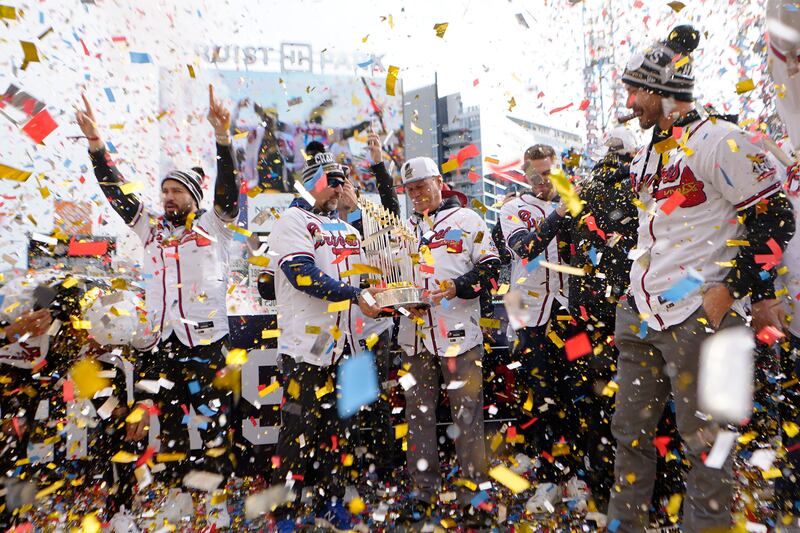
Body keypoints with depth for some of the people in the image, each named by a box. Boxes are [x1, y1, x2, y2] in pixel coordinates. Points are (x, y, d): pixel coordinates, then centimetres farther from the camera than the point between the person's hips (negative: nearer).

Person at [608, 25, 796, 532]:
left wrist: (732, 289, -15)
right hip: (641, 317, 9)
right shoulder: (648, 154, 15)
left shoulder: (720, 141, -10)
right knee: (630, 431, 16)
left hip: (696, 318, -8)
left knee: (704, 442, 5)